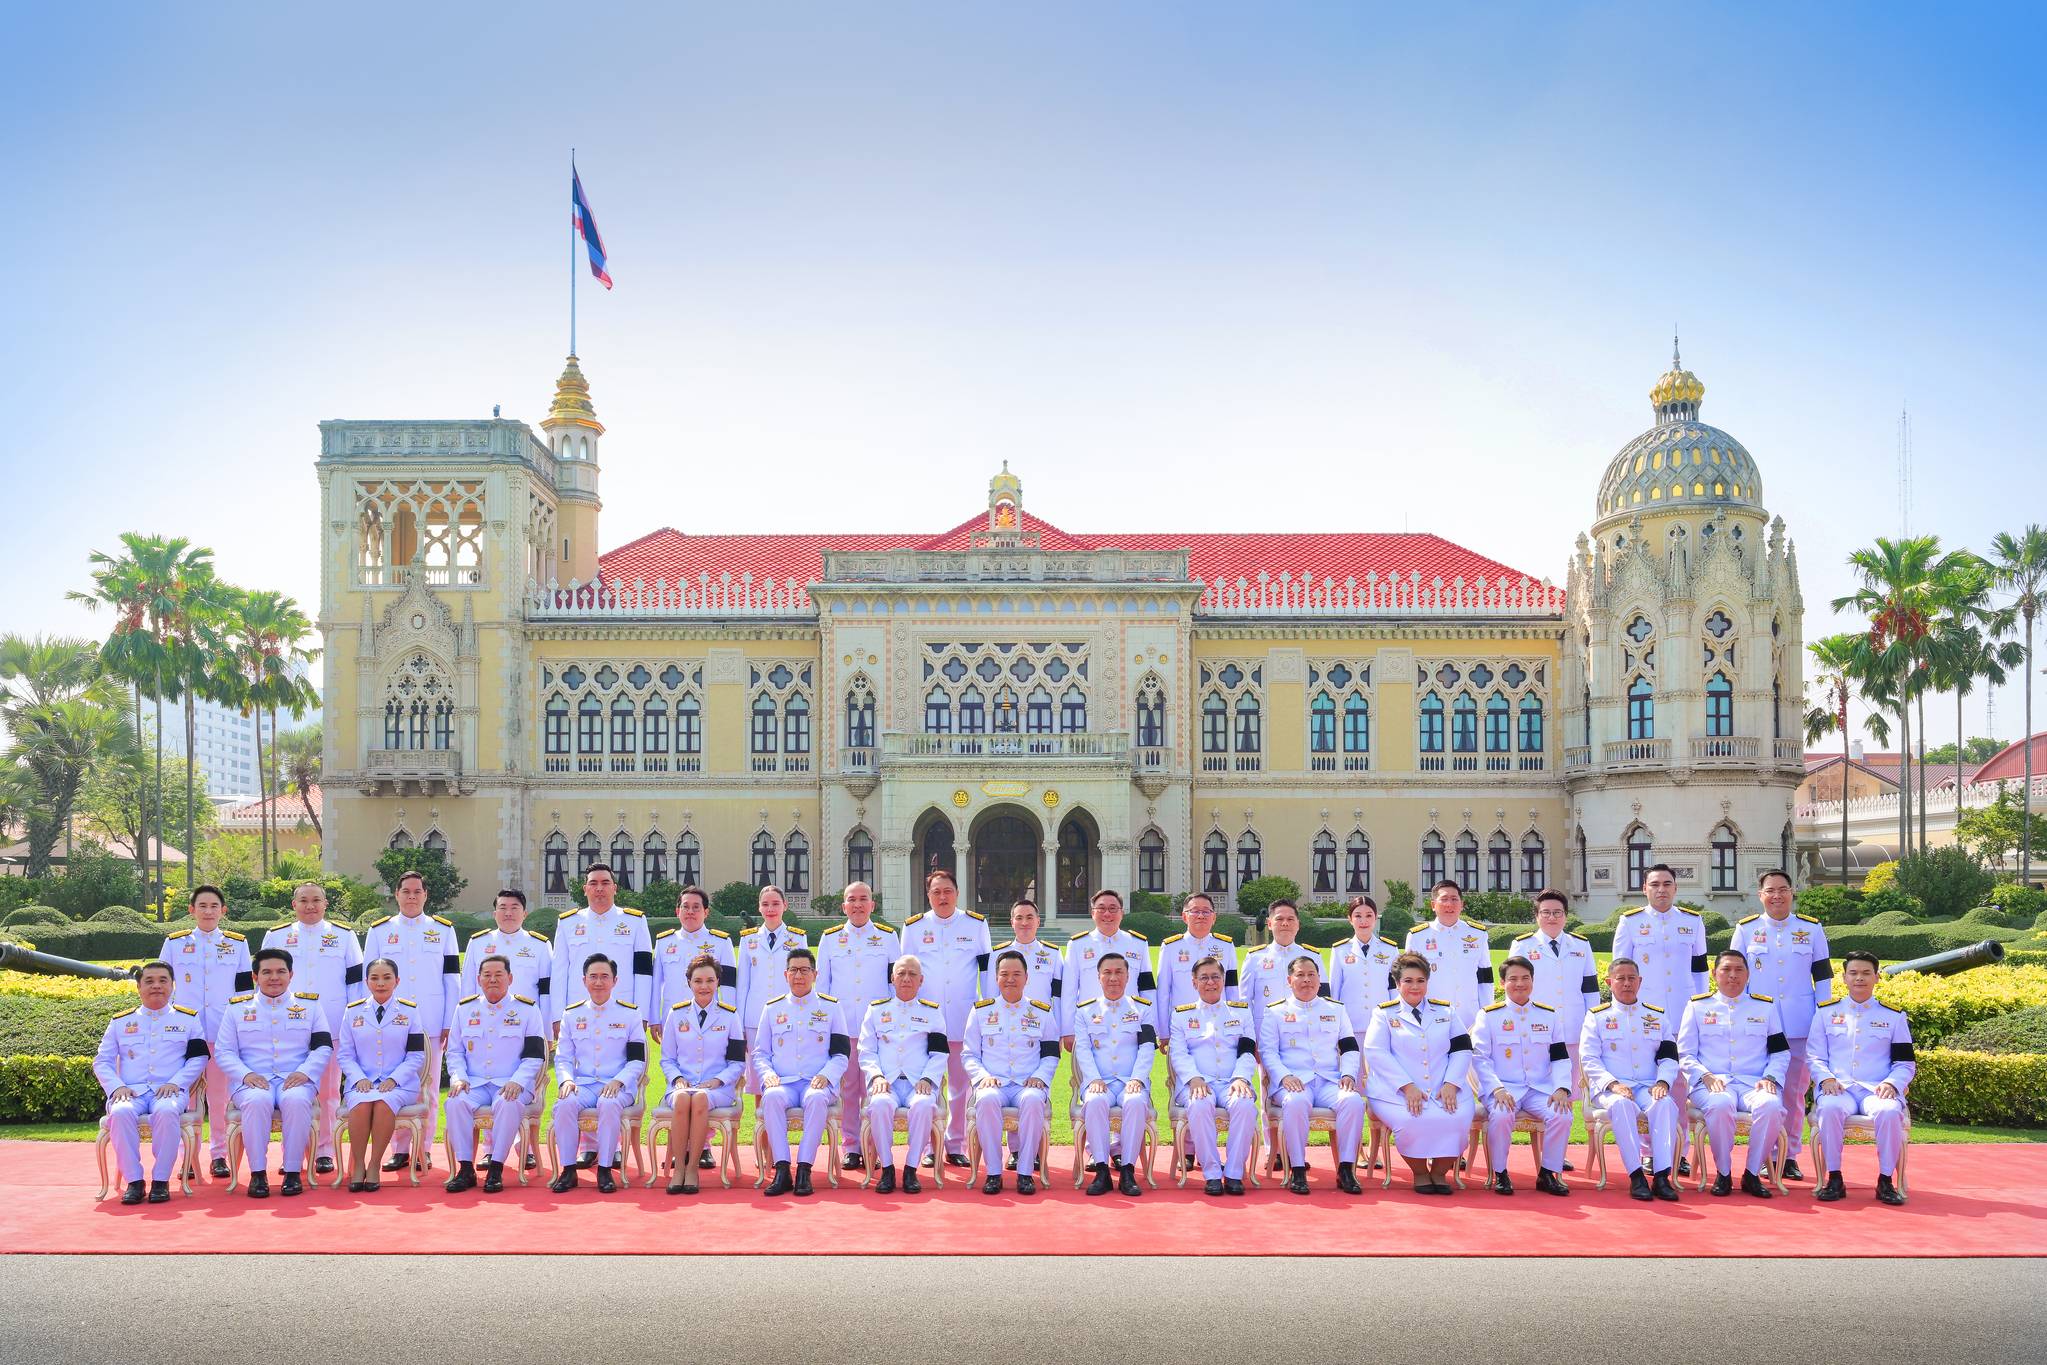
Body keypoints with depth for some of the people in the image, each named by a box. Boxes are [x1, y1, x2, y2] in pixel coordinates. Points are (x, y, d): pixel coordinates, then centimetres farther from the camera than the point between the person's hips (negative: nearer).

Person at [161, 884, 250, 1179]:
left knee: (220, 1094, 2)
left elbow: (246, 989, 10)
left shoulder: (237, 944, 8)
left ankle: (220, 1154, 10)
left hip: (224, 1032, 0)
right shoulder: (174, 944, 8)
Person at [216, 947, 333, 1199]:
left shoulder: (310, 1004, 14)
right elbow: (224, 1051, 9)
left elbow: (324, 1047, 8)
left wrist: (304, 1072, -10)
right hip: (253, 1082, 0)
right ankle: (257, 1173, -24)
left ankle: (293, 1172, -25)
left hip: (295, 1080, 0)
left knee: (297, 1100, -36)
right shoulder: (237, 1007, 15)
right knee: (257, 1101, -36)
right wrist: (246, 1074, -9)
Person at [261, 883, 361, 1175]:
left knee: (328, 1090, 2)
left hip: (331, 1027, -1)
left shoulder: (343, 936, 8)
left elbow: (355, 981, 9)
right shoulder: (276, 937, 10)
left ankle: (325, 1151, 8)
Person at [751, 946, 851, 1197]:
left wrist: (825, 1075, -10)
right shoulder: (772, 1008, 17)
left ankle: (804, 1169, -34)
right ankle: (781, 1170, -34)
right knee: (772, 1097, -35)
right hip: (783, 1082, 1)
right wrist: (767, 1073, -5)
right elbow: (760, 1052, 17)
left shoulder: (831, 1007, 12)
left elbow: (841, 1054, 10)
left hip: (817, 1084, -1)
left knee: (816, 1099, -37)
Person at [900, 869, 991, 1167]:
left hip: (965, 1019, 0)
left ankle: (956, 1145, 13)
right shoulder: (913, 927, 5)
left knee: (961, 1084, 3)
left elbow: (987, 970, 10)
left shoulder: (976, 925, 6)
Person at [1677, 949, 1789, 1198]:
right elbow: (1685, 1054, 8)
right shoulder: (1697, 1006, 12)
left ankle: (1752, 1174, -16)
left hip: (1753, 1083, 2)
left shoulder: (1765, 1006, 17)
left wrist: (1770, 1077, -4)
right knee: (1720, 1104, -38)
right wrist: (1706, 1076, -10)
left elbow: (1781, 1052, 16)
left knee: (1771, 1105, -35)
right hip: (1711, 1084, -1)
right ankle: (1723, 1174, -16)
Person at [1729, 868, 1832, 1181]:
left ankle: (1790, 1156, 15)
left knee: (1795, 1092, 5)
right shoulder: (1746, 930, 4)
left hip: (1800, 1026, 1)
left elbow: (1823, 977, 9)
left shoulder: (1812, 929, 6)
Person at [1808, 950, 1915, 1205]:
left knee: (1889, 1112, -35)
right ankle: (1834, 1180, -22)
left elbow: (1906, 1063, 12)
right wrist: (1825, 1079, -9)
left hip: (1877, 1090, 0)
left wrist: (1891, 1083, -8)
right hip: (1838, 1088, 0)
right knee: (1829, 1109, -35)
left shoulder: (1894, 1016, 14)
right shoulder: (1826, 1012, 14)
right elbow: (1816, 1056, 11)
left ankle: (1886, 1181, -18)